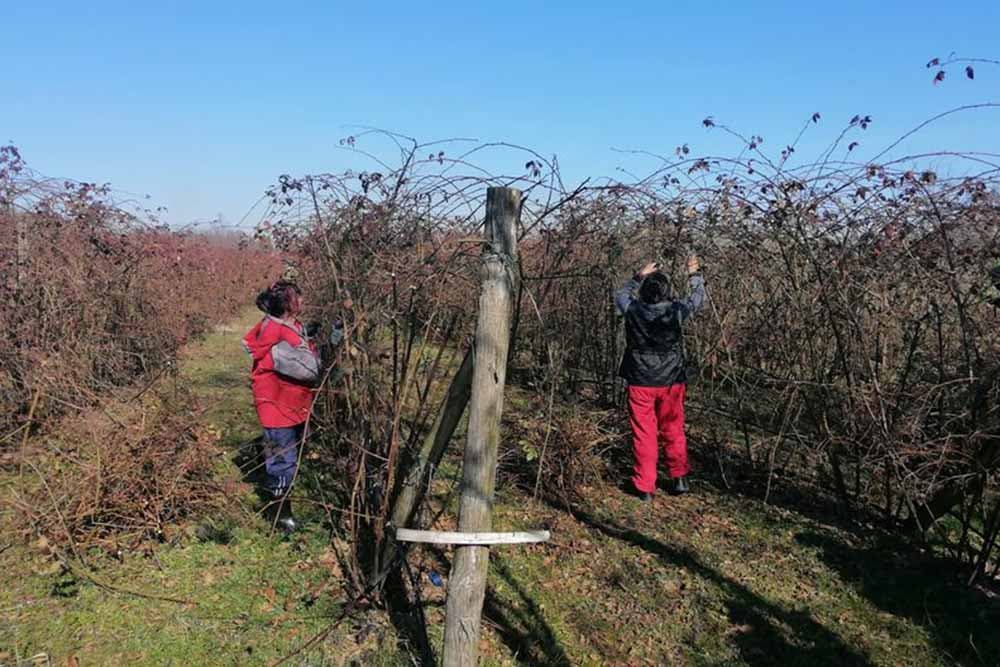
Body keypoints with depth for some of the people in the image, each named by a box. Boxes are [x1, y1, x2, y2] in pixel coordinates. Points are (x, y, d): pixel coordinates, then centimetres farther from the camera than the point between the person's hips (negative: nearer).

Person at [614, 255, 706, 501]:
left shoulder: (633, 310, -10)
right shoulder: (676, 310, -11)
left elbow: (620, 295, 14)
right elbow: (698, 297, 10)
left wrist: (639, 276, 21)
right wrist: (695, 274, 25)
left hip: (640, 383, 0)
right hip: (671, 382, 1)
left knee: (644, 435, 7)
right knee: (674, 431, 18)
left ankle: (645, 487, 12)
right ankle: (679, 478, 24)